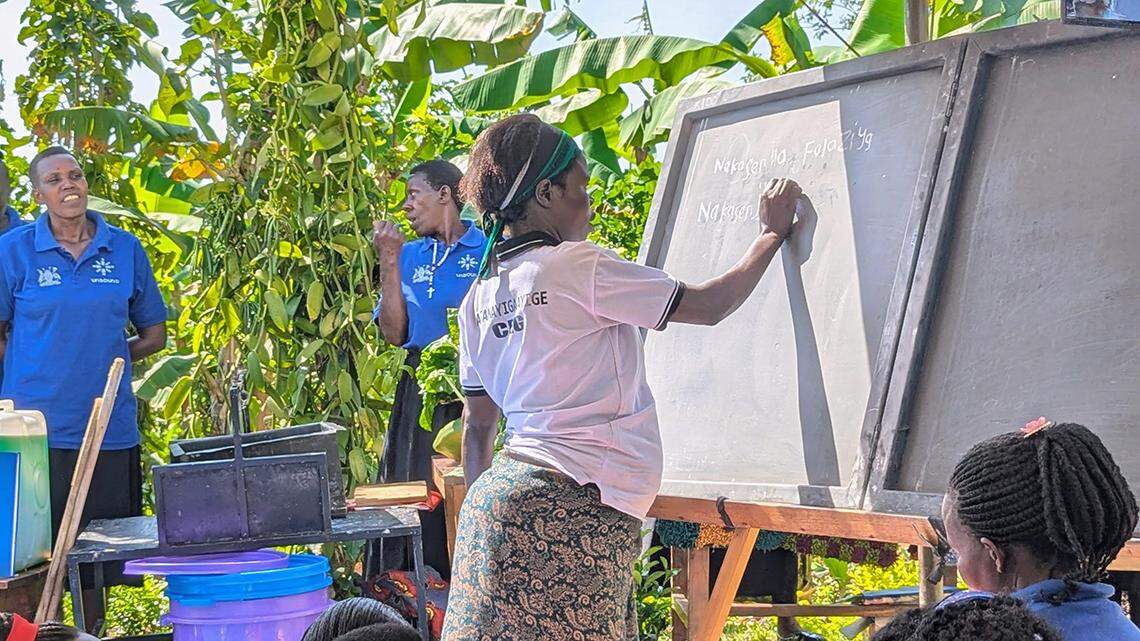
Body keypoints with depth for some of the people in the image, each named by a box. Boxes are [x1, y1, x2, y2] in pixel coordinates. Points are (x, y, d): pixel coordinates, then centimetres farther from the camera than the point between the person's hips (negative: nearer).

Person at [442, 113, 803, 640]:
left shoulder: (480, 296, 13)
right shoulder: (579, 267, -9)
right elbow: (708, 306, -4)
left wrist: (481, 508, 28)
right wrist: (772, 232, 9)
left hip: (499, 496, 8)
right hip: (574, 505, -8)